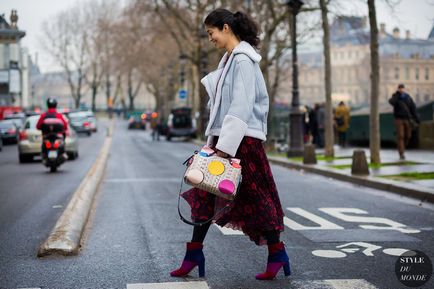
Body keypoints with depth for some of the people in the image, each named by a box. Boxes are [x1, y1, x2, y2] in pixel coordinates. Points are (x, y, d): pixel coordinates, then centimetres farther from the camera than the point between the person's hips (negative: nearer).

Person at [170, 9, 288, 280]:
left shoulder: (243, 60, -13)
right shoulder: (229, 59, 15)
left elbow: (241, 106, -20)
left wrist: (226, 145, -21)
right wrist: (215, 140, 15)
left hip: (241, 139, -9)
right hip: (224, 137, 9)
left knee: (255, 197, 0)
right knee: (205, 195, 8)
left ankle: (277, 253, 14)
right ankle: (194, 254, 15)